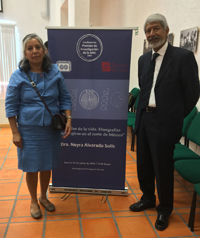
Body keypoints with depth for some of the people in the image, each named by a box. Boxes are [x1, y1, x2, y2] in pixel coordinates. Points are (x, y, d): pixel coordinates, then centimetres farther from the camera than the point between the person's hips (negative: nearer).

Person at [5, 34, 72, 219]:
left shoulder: (55, 73, -1)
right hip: (29, 130, -2)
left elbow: (64, 98, 4)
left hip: (51, 129, 2)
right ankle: (33, 201, 34)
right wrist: (15, 133, -8)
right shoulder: (18, 76, -7)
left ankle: (43, 197, 39)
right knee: (31, 167, 10)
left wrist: (68, 119, -9)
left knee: (47, 166, 15)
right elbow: (11, 106, -5)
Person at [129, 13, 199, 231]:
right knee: (143, 164, 17)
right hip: (143, 119, 6)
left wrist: (176, 118, -2)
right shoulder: (143, 59, 11)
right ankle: (147, 198, 40)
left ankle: (164, 209, 29)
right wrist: (142, 111, 9)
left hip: (164, 122, -6)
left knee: (163, 168, 6)